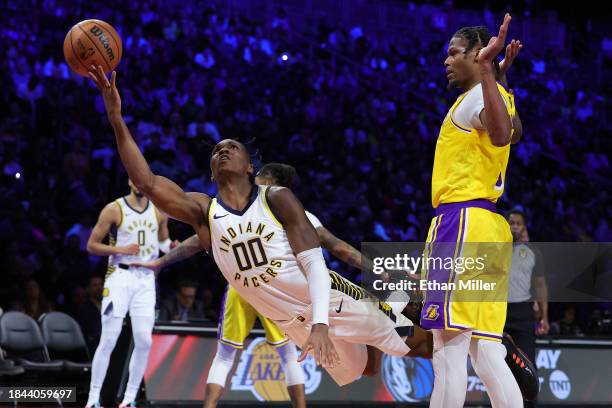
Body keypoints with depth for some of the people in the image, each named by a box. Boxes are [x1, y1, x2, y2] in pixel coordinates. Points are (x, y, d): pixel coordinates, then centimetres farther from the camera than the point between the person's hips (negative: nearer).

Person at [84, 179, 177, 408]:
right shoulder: (114, 209, -5)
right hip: (120, 276, -4)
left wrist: (172, 246, 0)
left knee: (144, 341, -1)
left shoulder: (159, 212, 8)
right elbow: (92, 245, -3)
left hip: (146, 279, 4)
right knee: (109, 340, -9)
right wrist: (120, 249, -17)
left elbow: (163, 241, 23)